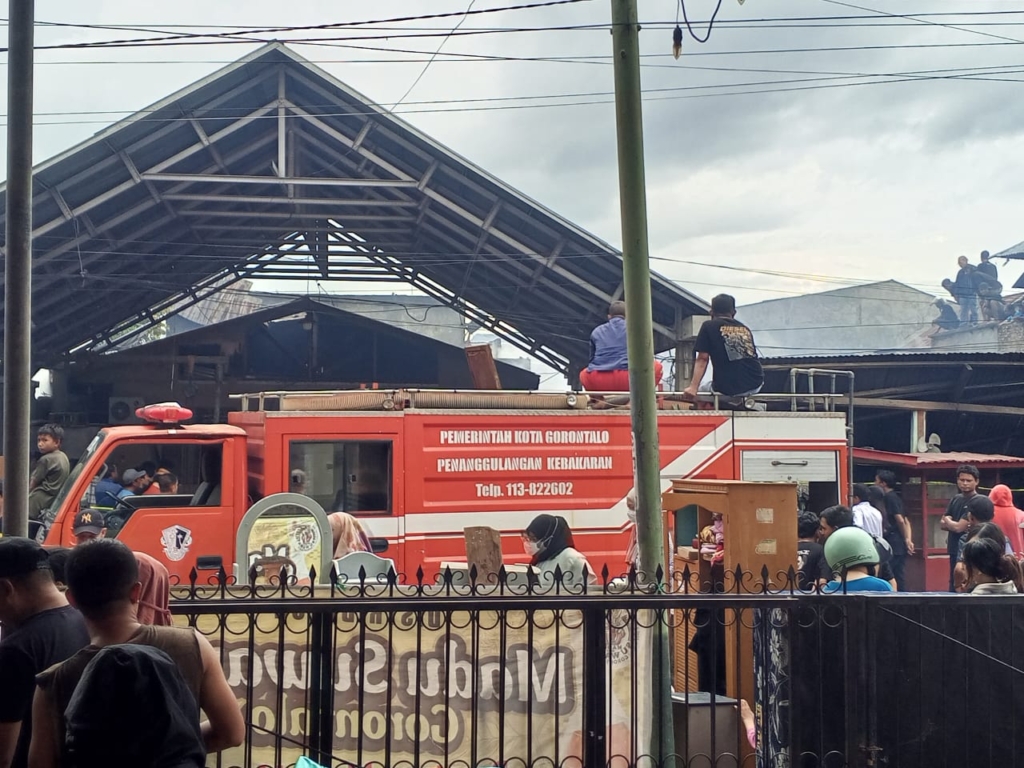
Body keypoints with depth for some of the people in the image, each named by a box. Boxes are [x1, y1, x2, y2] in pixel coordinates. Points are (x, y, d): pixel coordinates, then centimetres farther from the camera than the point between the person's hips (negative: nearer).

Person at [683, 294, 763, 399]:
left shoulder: (709, 326, 7)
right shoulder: (745, 329, 20)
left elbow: (702, 359, 0)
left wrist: (693, 387, -1)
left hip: (729, 388, -4)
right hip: (755, 384, 4)